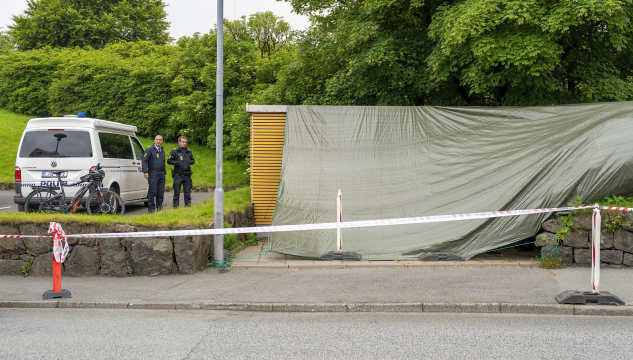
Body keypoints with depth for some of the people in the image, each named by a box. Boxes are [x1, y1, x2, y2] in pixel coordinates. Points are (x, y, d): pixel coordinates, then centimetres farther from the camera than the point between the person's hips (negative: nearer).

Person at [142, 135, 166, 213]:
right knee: (152, 192, -8)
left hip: (161, 175, 6)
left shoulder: (162, 151, 18)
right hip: (153, 174, -6)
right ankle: (151, 208, -6)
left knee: (160, 192, 7)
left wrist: (165, 173, 22)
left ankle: (159, 208, 14)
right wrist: (145, 171, -17)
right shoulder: (149, 149, -3)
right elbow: (144, 160, -8)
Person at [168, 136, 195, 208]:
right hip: (178, 175, -3)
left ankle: (188, 204, 14)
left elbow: (193, 160, 22)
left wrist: (190, 162, -1)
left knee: (187, 192, 6)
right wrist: (177, 163, -15)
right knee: (176, 192, 1)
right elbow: (169, 161, 0)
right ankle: (176, 206, 8)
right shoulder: (174, 151, 2)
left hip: (187, 175, 3)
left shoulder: (188, 151, 14)